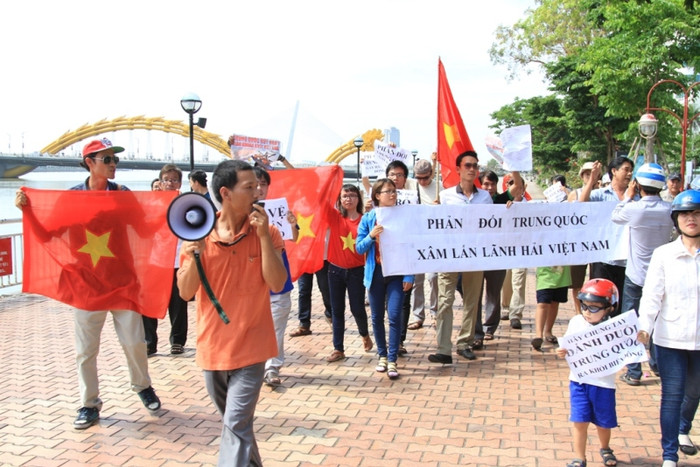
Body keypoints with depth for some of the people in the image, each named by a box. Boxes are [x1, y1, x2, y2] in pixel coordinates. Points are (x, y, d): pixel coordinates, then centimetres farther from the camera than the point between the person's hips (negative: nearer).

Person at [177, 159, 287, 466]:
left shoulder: (265, 232, -6)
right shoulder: (199, 234, -4)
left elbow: (277, 283, -14)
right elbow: (186, 292, -5)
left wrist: (263, 236, -20)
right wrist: (195, 254, -21)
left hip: (250, 345, -2)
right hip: (212, 346, 3)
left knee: (236, 424, -9)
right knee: (234, 422, 20)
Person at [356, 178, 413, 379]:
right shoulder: (368, 218, 1)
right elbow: (359, 248, 2)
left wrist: (409, 276, -8)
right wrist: (371, 236, -17)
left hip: (396, 273, -2)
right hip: (375, 272, 2)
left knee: (394, 316, -9)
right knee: (377, 317, 9)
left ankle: (392, 360, 0)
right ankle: (382, 355, 25)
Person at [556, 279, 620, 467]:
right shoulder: (576, 322, -2)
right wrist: (562, 353, -13)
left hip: (603, 383, -1)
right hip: (579, 381, 1)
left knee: (603, 423, 17)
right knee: (580, 421, 2)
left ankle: (605, 449, 45)